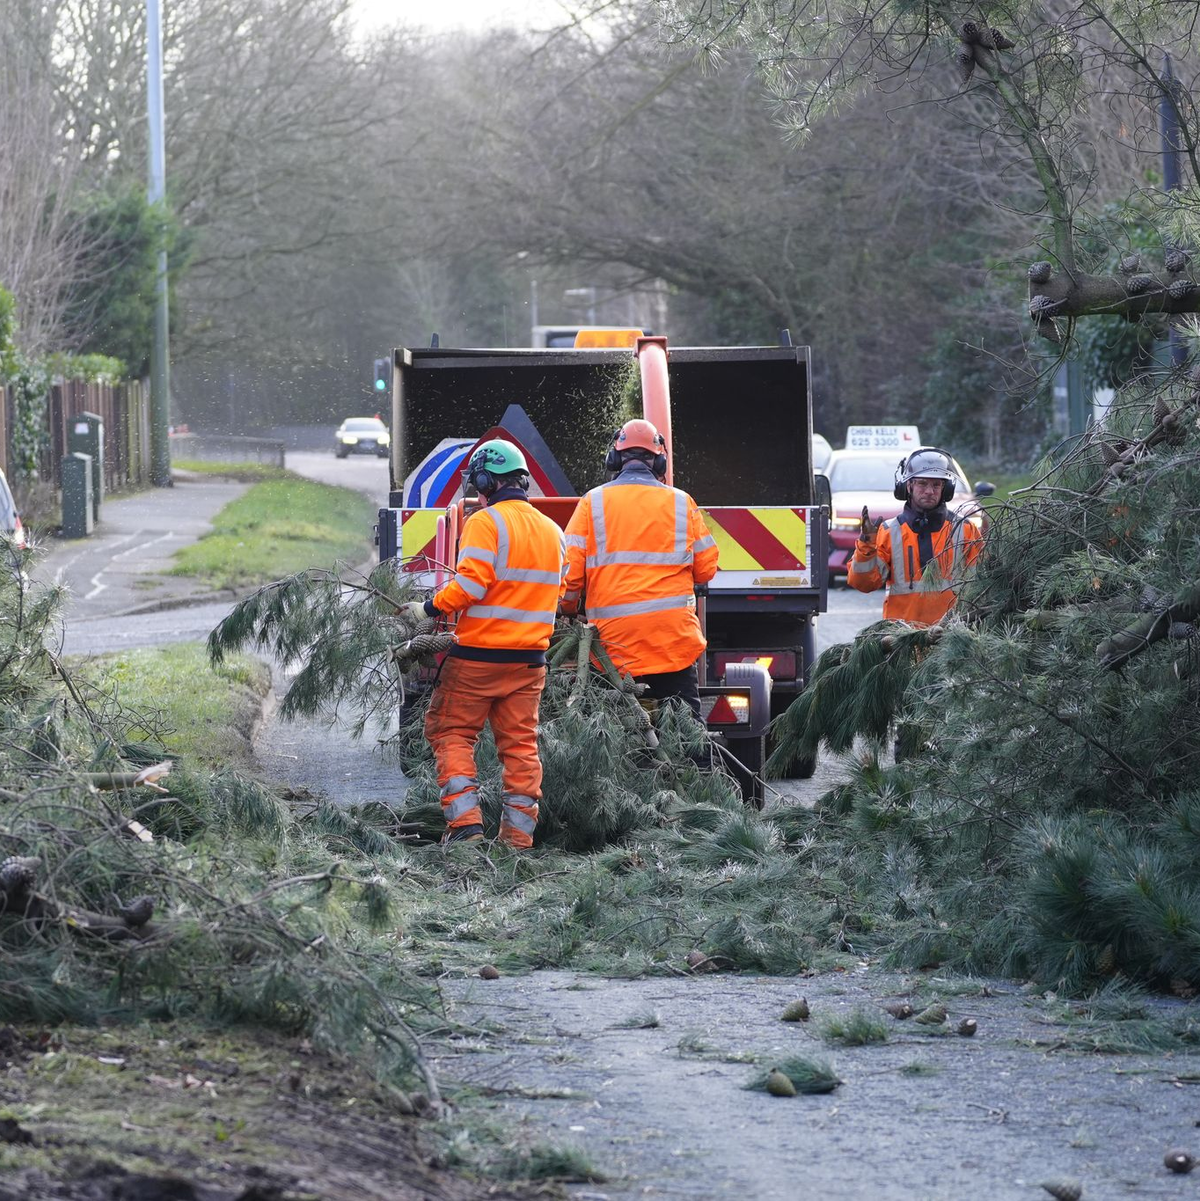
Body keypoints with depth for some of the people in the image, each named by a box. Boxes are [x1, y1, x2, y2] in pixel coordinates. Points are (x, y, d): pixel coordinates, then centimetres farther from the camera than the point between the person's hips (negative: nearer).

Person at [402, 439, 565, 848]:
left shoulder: (486, 522, -12)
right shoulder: (551, 530, 11)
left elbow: (470, 583, -20)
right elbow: (557, 592, 16)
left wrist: (429, 608, -9)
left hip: (478, 654, -6)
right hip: (529, 658, 6)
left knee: (451, 733, 5)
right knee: (520, 744, 8)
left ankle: (465, 822, -6)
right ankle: (518, 834, 7)